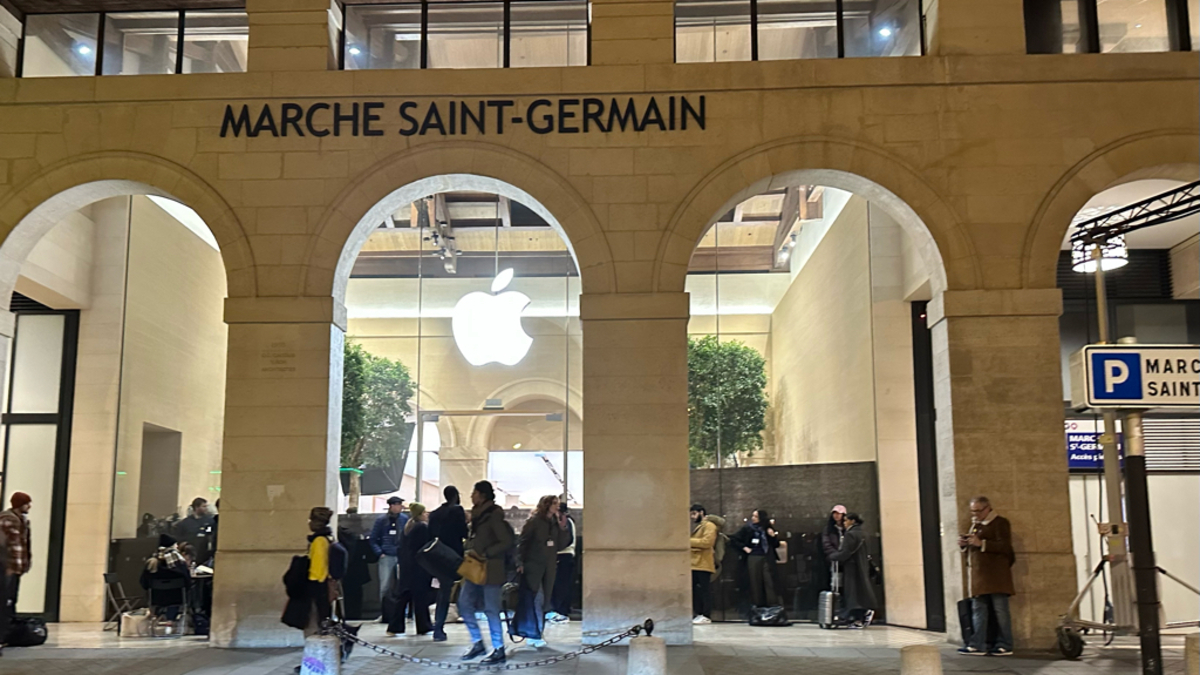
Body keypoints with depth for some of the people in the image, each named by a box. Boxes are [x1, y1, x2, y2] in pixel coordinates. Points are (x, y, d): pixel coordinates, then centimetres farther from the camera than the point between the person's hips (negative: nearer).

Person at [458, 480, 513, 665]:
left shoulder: (494, 515, -13)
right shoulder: (477, 515, 12)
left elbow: (506, 542, -17)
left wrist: (485, 554, -18)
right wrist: (470, 552, 5)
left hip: (490, 569, -9)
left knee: (491, 610, -3)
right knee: (464, 604, 6)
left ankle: (499, 651, 6)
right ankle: (477, 643, 17)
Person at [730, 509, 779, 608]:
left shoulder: (768, 529, 7)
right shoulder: (747, 528, 4)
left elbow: (776, 545, 11)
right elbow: (734, 539, 8)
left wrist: (773, 536, -7)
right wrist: (744, 548, -1)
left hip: (767, 558, 0)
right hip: (753, 558, 0)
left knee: (769, 581, -5)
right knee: (755, 581, 0)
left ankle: (771, 605, -3)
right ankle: (758, 605, 5)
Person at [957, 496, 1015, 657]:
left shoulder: (1000, 523, -5)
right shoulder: (975, 525, 20)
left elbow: (1005, 547, -16)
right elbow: (970, 552, 28)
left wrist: (981, 543, -21)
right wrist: (964, 545, 5)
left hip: (996, 576, -8)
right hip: (978, 576, 8)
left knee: (1000, 610, -2)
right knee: (978, 610, 4)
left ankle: (1005, 646, 3)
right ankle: (978, 645, 4)